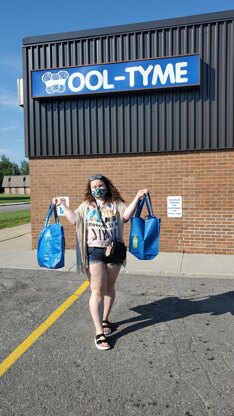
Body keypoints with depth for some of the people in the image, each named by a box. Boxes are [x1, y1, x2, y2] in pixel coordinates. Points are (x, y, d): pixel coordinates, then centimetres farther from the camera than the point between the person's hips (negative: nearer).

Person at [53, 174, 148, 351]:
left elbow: (126, 215, -10)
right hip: (94, 252, -1)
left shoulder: (116, 204, 6)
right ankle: (99, 332, 1)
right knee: (98, 290, -4)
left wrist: (137, 198, -17)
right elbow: (75, 220, -2)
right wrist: (63, 204, -3)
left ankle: (105, 319, 35)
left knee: (109, 287, 15)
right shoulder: (86, 206, 9)